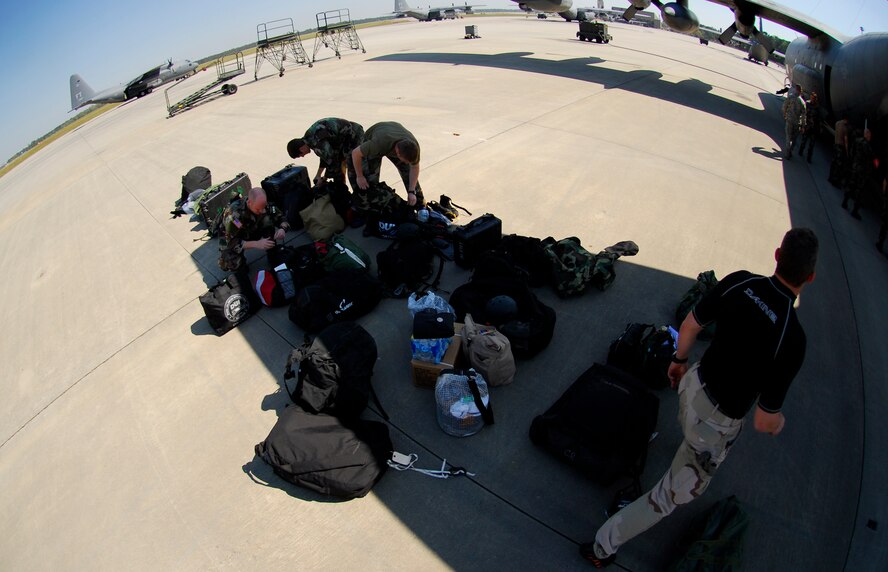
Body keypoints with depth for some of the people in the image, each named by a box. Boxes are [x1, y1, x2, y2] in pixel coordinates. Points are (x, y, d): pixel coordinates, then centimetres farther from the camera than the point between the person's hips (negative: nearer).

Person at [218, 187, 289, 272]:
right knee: (232, 264, -33)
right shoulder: (235, 214, -36)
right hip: (229, 239, -4)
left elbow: (282, 218, -13)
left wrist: (282, 229, -37)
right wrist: (256, 244, -48)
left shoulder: (263, 206, -23)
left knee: (268, 219, -24)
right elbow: (232, 243, -35)